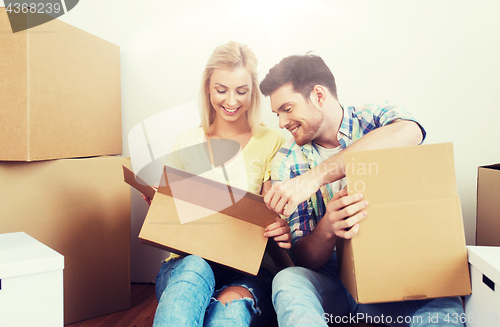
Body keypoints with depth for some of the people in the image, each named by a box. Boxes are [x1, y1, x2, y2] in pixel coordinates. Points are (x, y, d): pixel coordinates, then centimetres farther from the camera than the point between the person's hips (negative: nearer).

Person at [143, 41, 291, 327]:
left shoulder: (272, 142, 5)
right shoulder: (187, 143, 11)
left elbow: (277, 214, 2)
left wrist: (285, 230, -22)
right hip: (187, 262, 2)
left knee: (232, 304, -35)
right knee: (194, 268, -34)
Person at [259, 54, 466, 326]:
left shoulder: (375, 117, -3)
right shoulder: (287, 162, -2)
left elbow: (408, 132, -31)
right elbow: (303, 259, -5)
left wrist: (314, 177, -36)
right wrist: (328, 229, -28)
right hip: (330, 279, 1)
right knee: (288, 280, -30)